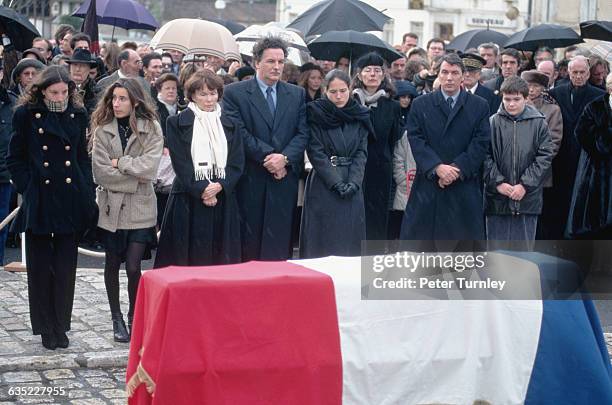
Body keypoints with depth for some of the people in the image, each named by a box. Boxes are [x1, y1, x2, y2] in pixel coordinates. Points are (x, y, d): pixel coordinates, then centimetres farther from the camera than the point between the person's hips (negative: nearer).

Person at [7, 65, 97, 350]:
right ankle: (46, 329, 14)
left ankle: (61, 327, 15)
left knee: (66, 268, 5)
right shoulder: (27, 115, -1)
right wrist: (28, 189, -7)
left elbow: (83, 157, 12)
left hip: (70, 201, 2)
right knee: (40, 268, 4)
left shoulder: (77, 115, 7)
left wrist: (86, 193, 3)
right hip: (39, 203, -2)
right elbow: (15, 159, 3)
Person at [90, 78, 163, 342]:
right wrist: (134, 177, -9)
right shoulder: (102, 130, -1)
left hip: (140, 208, -1)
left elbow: (149, 167, -14)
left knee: (133, 267, -7)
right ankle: (116, 319, 25)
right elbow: (100, 173, -8)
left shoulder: (151, 128, -2)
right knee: (112, 264, 10)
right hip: (111, 206, 2)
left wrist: (118, 162, -10)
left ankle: (134, 317, 17)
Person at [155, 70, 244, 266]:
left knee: (221, 258, 3)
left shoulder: (229, 125, 12)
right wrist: (201, 190, -13)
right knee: (189, 257, -2)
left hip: (223, 200, 3)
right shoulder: (178, 123, 3)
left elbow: (237, 163, 5)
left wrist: (219, 186, -11)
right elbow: (180, 162, -4)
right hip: (189, 201, -3)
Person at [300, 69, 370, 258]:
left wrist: (353, 182, -10)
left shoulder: (359, 116, 9)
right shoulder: (316, 114, -2)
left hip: (352, 188, 3)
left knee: (349, 240, 3)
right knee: (323, 242, -2)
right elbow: (316, 152, -7)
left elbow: (362, 152, 5)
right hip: (323, 184, -3)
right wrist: (337, 183, -14)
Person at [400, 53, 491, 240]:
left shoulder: (479, 106, 6)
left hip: (465, 186, 0)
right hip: (427, 184, 0)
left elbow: (480, 143, -1)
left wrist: (457, 169, -13)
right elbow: (416, 140, -2)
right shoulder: (420, 104, 7)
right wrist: (437, 167, -15)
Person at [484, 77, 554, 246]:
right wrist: (497, 183, -12)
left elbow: (545, 157, -3)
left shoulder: (538, 123, 0)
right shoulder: (493, 123, 0)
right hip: (497, 199, 0)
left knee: (525, 245, 8)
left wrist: (525, 185, -10)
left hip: (528, 199, 0)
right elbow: (485, 156, -2)